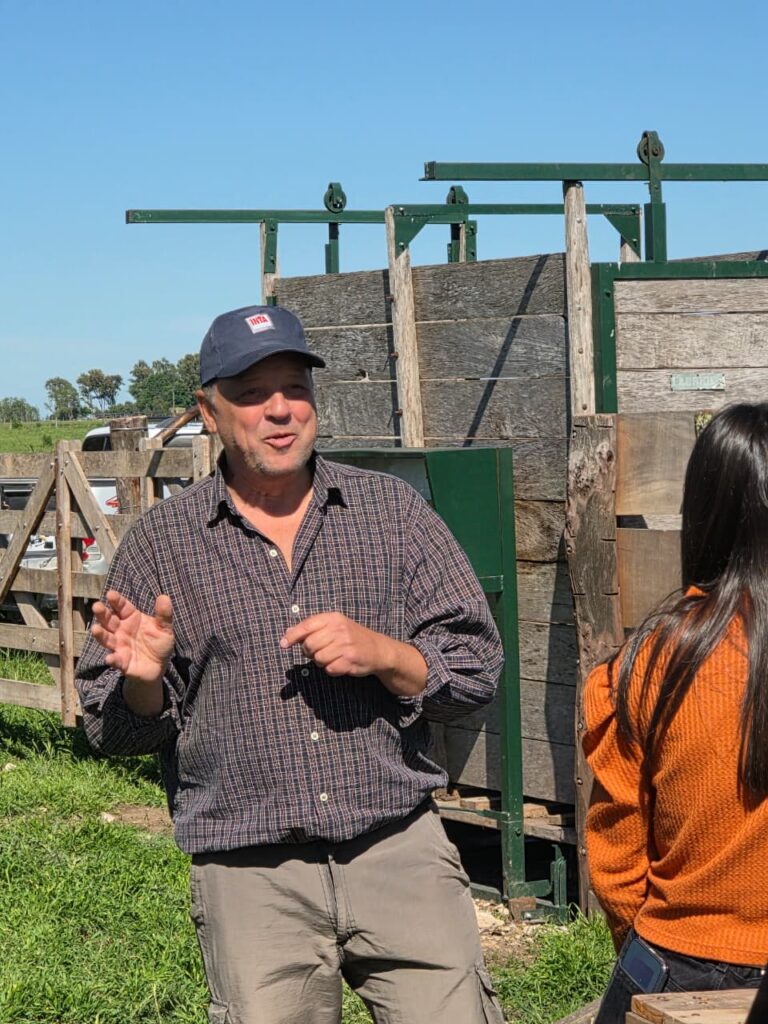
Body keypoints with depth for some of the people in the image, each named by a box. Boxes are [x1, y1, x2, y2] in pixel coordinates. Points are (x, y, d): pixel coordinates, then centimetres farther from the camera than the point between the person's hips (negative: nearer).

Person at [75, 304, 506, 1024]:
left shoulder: (391, 510, 5)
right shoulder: (162, 540, 3)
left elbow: (480, 668, 5)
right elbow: (110, 728, 7)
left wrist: (384, 654, -13)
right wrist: (143, 680, -15)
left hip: (398, 851, 1)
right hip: (248, 877, 0)